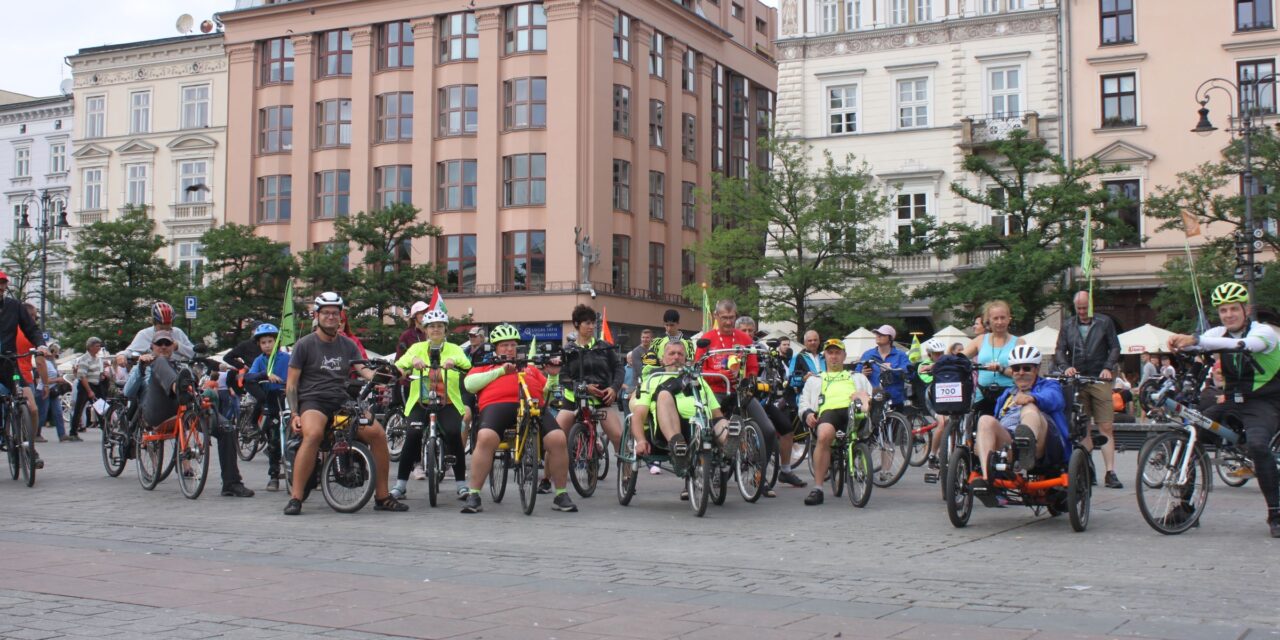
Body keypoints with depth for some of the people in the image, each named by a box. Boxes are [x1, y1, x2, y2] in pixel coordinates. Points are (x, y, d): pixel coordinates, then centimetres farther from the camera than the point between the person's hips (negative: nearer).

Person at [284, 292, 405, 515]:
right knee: (313, 434, -37)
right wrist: (294, 414, -10)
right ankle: (295, 498, -31)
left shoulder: (348, 345, 16)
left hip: (342, 402, 4)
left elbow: (363, 369, 2)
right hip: (313, 401, -4)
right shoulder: (305, 345, 4)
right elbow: (291, 384, 2)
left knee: (377, 433, -18)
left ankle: (382, 497, -7)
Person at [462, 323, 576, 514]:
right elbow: (470, 384, 9)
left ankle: (561, 495, -9)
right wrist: (501, 371, 5)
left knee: (558, 439, -23)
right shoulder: (485, 367, 31)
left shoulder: (530, 368, 38)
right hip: (498, 405, -2)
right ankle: (473, 495, -24)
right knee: (486, 439, -34)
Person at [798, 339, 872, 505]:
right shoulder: (814, 380, 37)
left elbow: (873, 396, 23)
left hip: (853, 412, 1)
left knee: (860, 395, -32)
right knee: (824, 435, -36)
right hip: (828, 411, -1)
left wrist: (869, 400, -3)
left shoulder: (857, 377, 38)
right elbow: (803, 402, 24)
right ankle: (817, 489, -34)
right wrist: (807, 413, 0)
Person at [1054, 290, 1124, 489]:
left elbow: (1115, 347, 5)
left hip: (1100, 380, -2)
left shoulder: (1105, 322, 8)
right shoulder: (1067, 324, 14)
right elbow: (1060, 350, 8)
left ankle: (1110, 472, -9)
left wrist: (1108, 368, -12)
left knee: (1106, 427, -8)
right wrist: (1065, 367, -11)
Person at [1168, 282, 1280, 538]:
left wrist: (1196, 340, -46)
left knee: (1257, 445, -33)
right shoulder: (1220, 333, 6)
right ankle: (1184, 507, 2)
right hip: (1232, 402, 6)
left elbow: (1246, 344, -35)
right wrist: (1177, 341, -38)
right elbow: (1191, 345, -11)